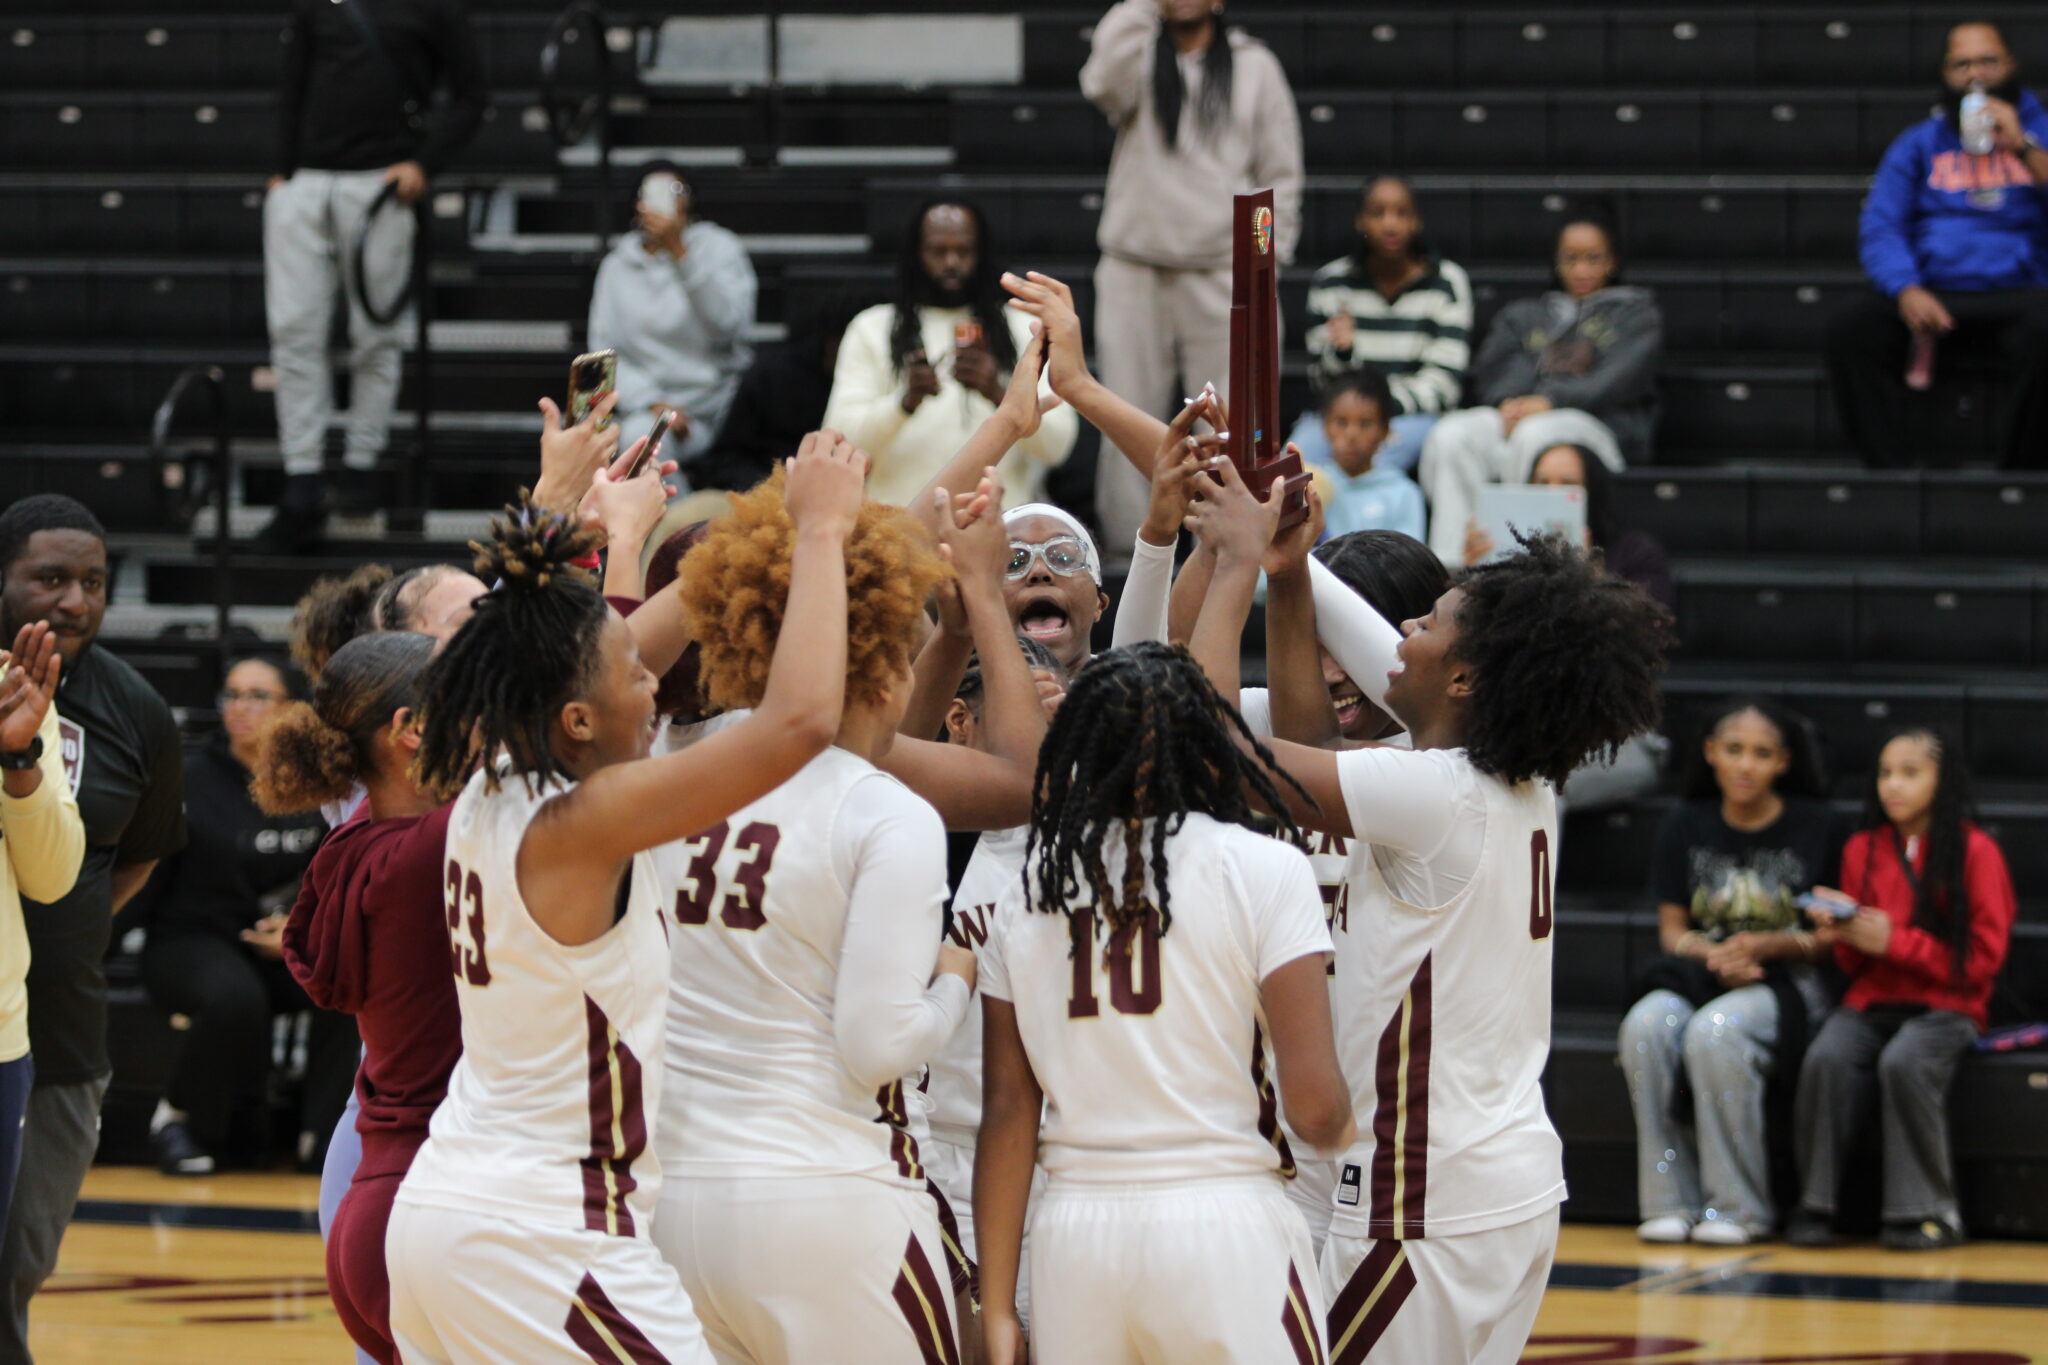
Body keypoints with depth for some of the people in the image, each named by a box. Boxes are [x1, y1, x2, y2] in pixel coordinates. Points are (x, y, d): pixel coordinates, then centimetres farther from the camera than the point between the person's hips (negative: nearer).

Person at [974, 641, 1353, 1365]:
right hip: (1225, 1224, -4)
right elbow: (1315, 1105, -10)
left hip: (1072, 1241, 4)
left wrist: (997, 1306, 9)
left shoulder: (1029, 890, 8)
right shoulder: (1262, 868, -4)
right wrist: (1340, 1131, 14)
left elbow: (1008, 1111, 7)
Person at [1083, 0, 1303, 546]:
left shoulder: (1255, 66, 7)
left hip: (1221, 274, 0)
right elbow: (1104, 85, -19)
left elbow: (1280, 173, 7)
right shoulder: (1139, 56, 7)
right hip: (1134, 270, 0)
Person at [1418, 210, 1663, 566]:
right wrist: (1508, 402, -11)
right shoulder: (1523, 316, 32)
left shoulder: (1636, 313, 21)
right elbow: (1488, 370, 15)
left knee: (1536, 434, -40)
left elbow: (1619, 379, 2)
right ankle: (1450, 565, -39)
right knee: (1450, 436, -30)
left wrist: (1551, 401, -15)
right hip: (1514, 418, 4)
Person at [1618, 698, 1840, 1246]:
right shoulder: (1685, 826, 10)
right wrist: (1715, 957, -13)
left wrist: (1765, 945, -16)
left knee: (1714, 1031, -36)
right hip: (1701, 972, 3)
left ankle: (1740, 1206, -25)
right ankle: (1671, 1201, -25)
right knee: (1648, 1026, -31)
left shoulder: (1813, 827, 2)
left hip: (1788, 981, -3)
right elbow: (1672, 927, 9)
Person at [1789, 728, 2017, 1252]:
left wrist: (1896, 942, -13)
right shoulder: (1862, 849, 12)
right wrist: (1844, 937, -5)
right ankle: (1815, 1206, -20)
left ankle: (1931, 1211, -23)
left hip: (1946, 1006, -4)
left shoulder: (1975, 850, -2)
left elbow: (1983, 957, -6)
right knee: (1826, 1059, -28)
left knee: (1903, 1063, -35)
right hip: (1871, 1001, 4)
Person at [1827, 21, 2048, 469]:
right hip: (1931, 294, 2)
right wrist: (1906, 292, -13)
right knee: (1848, 332, -27)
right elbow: (1881, 228, 5)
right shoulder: (1918, 144, 17)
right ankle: (1891, 472, -24)